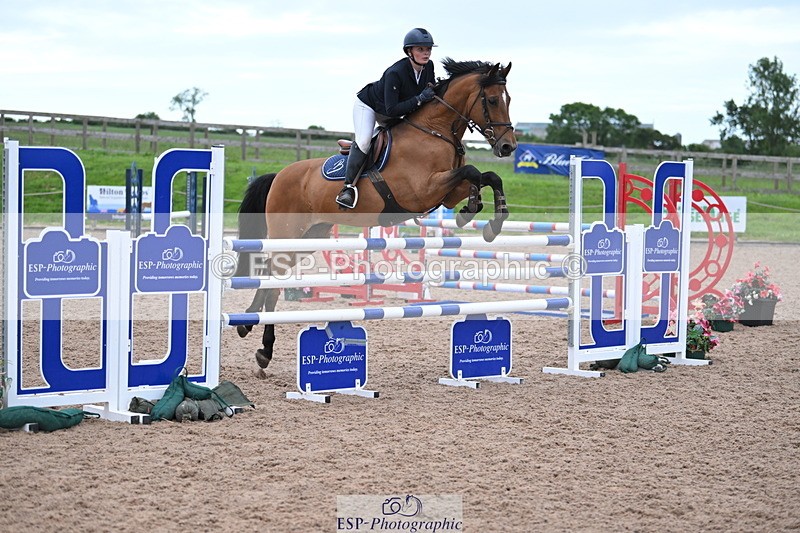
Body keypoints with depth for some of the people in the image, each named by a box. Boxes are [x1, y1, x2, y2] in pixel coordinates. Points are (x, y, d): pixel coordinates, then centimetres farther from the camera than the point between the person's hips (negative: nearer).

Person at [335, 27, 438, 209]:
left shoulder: (428, 67, -15)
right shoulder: (395, 73, -37)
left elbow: (432, 95, 3)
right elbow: (391, 109, -40)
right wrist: (419, 99, -44)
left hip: (389, 115, 8)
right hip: (367, 105, -8)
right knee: (364, 140, -27)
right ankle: (348, 187, -27)